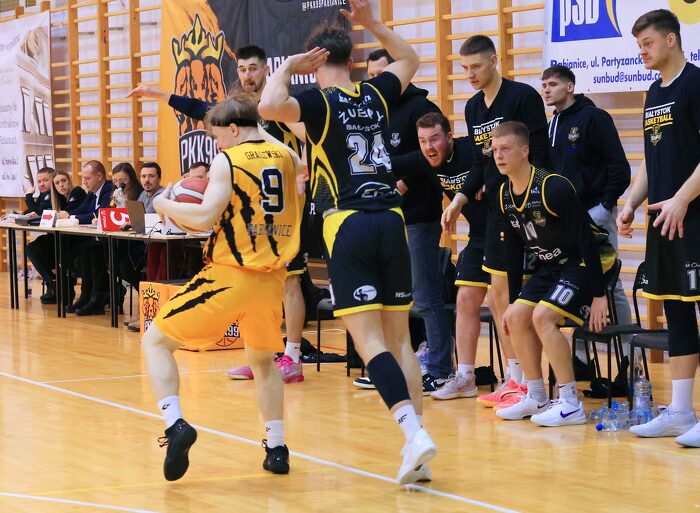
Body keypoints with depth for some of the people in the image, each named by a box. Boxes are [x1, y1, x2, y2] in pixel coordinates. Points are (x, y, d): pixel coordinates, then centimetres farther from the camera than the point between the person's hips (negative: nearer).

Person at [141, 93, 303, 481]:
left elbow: (204, 218, -16)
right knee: (262, 358, 28)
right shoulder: (286, 157, 9)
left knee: (155, 341, 6)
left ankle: (175, 425, -14)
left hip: (229, 275, -5)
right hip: (272, 277, 5)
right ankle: (276, 448, 21)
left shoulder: (228, 161, -7)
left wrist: (164, 205, 1)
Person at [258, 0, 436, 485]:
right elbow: (409, 59, 33)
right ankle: (417, 446, 5)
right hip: (391, 221, 5)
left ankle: (414, 431, -24)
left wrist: (286, 67, -4)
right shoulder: (376, 95, 13)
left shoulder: (320, 101, -2)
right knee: (400, 339, 9)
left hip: (350, 226, -5)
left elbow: (269, 106, -21)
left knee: (369, 340, -8)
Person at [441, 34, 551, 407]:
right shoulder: (473, 108, 13)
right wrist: (459, 200, 9)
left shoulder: (523, 97, -9)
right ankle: (514, 380, 15)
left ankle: (527, 383, -2)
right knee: (497, 299, 9)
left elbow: (540, 156, -12)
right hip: (496, 209, 8)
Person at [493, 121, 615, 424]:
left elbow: (586, 240, -24)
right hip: (553, 265, 8)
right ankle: (536, 399, 11)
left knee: (542, 316, -23)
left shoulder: (553, 187, -26)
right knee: (517, 316, -1)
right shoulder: (505, 195, 0)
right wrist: (513, 300, 10)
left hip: (590, 260, -8)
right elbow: (513, 251, 10)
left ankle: (570, 404, -18)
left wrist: (598, 294, -25)